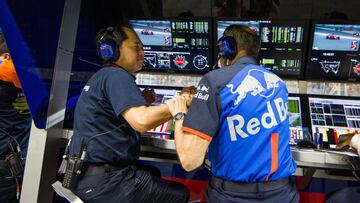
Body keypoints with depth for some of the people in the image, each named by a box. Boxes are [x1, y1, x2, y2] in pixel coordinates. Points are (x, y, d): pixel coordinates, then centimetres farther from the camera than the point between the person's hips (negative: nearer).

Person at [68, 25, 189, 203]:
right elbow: (141, 121, -30)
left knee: (154, 173, 29)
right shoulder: (116, 75, -16)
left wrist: (141, 102, 12)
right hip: (102, 181, -10)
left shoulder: (101, 76, 16)